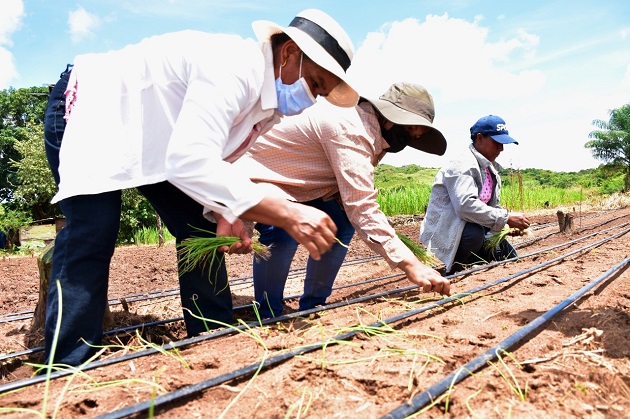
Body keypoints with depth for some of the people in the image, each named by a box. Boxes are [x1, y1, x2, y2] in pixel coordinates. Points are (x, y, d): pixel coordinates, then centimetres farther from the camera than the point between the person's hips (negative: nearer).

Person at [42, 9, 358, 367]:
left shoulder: (270, 104, -4)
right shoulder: (235, 66, -34)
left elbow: (208, 158, 2)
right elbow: (190, 161, -45)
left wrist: (225, 213, -19)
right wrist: (286, 213, -48)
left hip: (154, 138, 8)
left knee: (201, 232, 1)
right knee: (91, 234, -23)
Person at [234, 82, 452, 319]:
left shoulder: (371, 130, 2)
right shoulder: (351, 129, -30)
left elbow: (353, 199, 2)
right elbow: (362, 208, -38)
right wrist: (410, 264, -40)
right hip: (254, 174, -9)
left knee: (342, 225, -1)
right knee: (284, 230, -35)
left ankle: (311, 308, 10)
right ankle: (267, 317, -14)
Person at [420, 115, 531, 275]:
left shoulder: (491, 169, 11)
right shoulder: (462, 166, -20)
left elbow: (492, 206, 14)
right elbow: (465, 205, -35)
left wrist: (512, 224, -6)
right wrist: (506, 218, -31)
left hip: (475, 230, 9)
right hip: (444, 232, -9)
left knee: (509, 257, 3)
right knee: (475, 233, -38)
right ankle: (450, 272, -11)